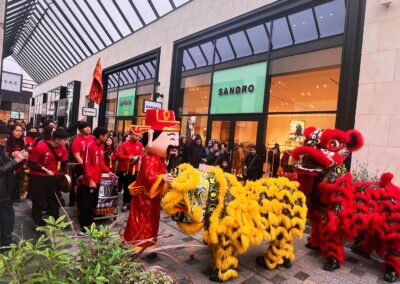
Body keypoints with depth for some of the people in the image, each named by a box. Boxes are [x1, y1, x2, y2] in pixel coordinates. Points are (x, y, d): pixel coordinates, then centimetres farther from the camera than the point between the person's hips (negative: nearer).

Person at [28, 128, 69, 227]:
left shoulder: (63, 148, -8)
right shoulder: (40, 147, -22)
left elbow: (64, 163, 8)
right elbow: (31, 163, -16)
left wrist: (61, 173, 5)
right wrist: (44, 170, -23)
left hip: (53, 177, 5)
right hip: (38, 178, -5)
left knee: (55, 201, 13)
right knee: (38, 202, 6)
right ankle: (38, 224, 24)